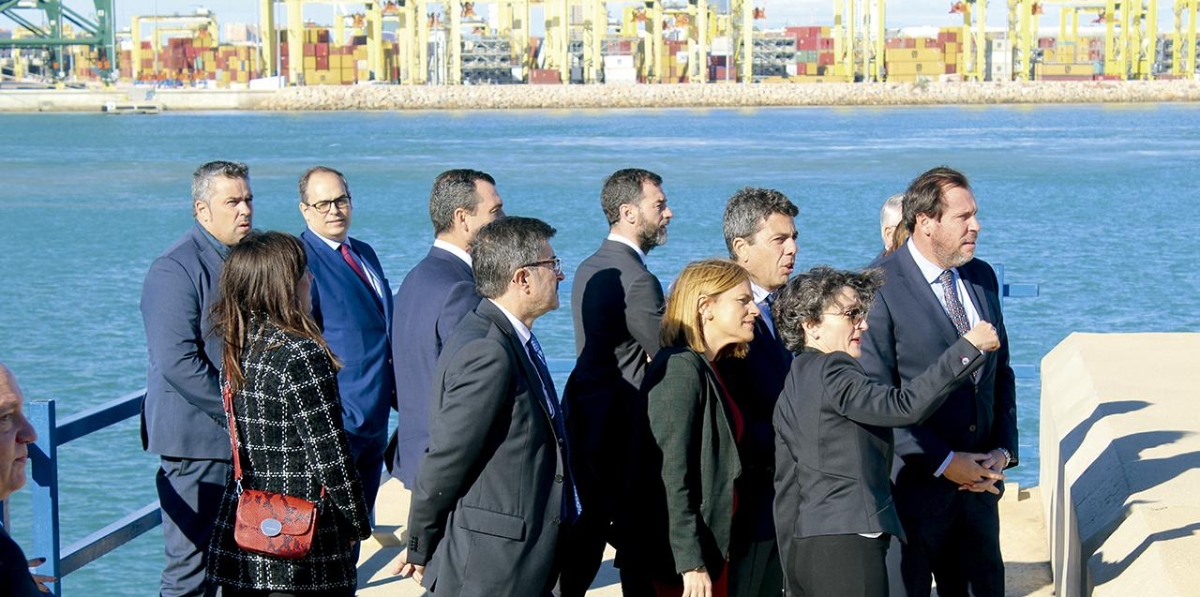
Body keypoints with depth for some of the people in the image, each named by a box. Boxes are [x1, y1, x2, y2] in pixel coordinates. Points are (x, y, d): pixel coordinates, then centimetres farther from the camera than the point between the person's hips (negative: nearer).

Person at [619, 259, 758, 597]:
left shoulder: (709, 369, 14)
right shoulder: (680, 368, -14)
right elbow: (669, 474, -19)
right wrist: (690, 563, -22)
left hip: (714, 546, 9)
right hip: (682, 555, -9)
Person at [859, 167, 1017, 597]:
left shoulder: (982, 277, 9)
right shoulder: (880, 287, -13)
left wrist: (1004, 448, 2)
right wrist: (942, 462, -17)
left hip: (978, 479, 6)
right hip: (915, 483, -6)